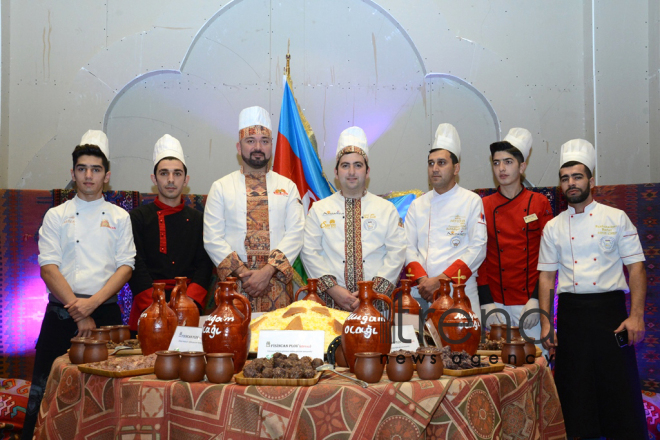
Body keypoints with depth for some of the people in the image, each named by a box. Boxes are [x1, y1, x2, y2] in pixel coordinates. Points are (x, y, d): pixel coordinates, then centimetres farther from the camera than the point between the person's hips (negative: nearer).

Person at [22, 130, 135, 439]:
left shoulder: (119, 217, 9)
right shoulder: (56, 216, 8)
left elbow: (125, 266, 1)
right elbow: (49, 267, -2)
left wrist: (92, 303, -14)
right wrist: (78, 313, -12)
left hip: (105, 311, 0)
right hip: (61, 313, 0)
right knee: (45, 387, -1)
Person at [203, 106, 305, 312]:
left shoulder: (288, 187, 10)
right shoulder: (220, 187, 8)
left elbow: (295, 234, 0)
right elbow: (212, 238, 0)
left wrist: (267, 272, -13)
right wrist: (242, 272, -11)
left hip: (276, 285, 1)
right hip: (234, 282, 0)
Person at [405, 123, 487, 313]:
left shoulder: (472, 201, 3)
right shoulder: (418, 205, 14)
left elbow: (478, 249, -6)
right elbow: (408, 247, 8)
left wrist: (441, 281, -13)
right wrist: (422, 280, -10)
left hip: (459, 292, -2)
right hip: (421, 294, 3)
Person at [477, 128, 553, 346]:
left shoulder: (539, 203, 2)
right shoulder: (483, 207, 5)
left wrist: (537, 301, -9)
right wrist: (487, 304, -5)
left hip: (530, 304, -1)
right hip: (496, 304, 1)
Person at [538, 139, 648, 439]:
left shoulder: (616, 219, 3)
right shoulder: (553, 227, 10)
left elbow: (636, 267, -1)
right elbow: (547, 277, 10)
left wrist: (636, 315, -11)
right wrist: (545, 322, 1)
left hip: (609, 310, -2)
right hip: (571, 311, 2)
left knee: (619, 388, -3)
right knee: (575, 390, 6)